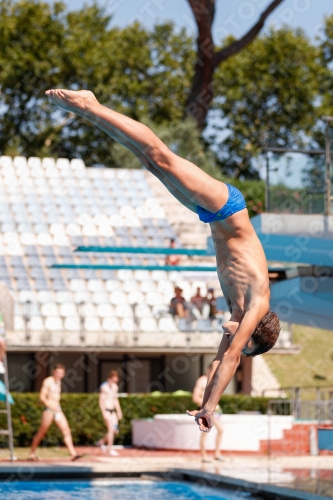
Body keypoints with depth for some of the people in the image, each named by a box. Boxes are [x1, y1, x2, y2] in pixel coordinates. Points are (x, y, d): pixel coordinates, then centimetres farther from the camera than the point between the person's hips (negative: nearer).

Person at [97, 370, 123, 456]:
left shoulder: (115, 387, 13)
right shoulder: (104, 387, -11)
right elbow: (101, 401, -14)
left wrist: (119, 411, 18)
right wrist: (104, 413, -19)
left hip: (113, 411, 7)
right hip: (106, 411, -7)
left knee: (115, 430, 4)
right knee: (111, 429, -13)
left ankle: (102, 442, 25)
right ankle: (110, 449, -7)